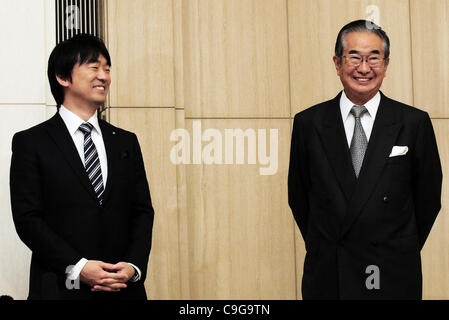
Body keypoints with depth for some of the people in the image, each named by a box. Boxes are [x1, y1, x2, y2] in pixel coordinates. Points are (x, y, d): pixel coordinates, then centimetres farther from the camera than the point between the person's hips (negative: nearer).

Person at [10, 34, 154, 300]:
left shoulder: (126, 142, 13)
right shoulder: (31, 143, 0)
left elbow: (143, 211, 10)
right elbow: (27, 218, -7)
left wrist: (134, 266, -8)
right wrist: (78, 268, -16)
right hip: (61, 288, -3)